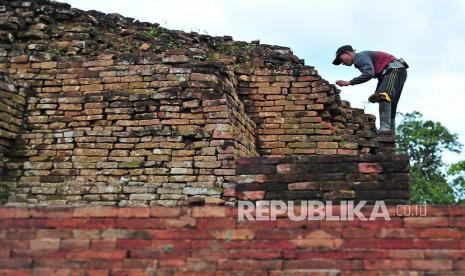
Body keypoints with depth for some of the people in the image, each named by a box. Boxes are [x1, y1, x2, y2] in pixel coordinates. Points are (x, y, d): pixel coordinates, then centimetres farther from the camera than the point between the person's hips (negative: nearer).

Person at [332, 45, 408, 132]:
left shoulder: (361, 56, -7)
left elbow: (369, 74, -25)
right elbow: (382, 76, 23)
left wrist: (349, 82, -23)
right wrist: (376, 92, 11)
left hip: (395, 69, -11)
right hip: (398, 72, 11)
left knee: (383, 97, -26)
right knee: (390, 106, 8)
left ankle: (385, 127, -35)